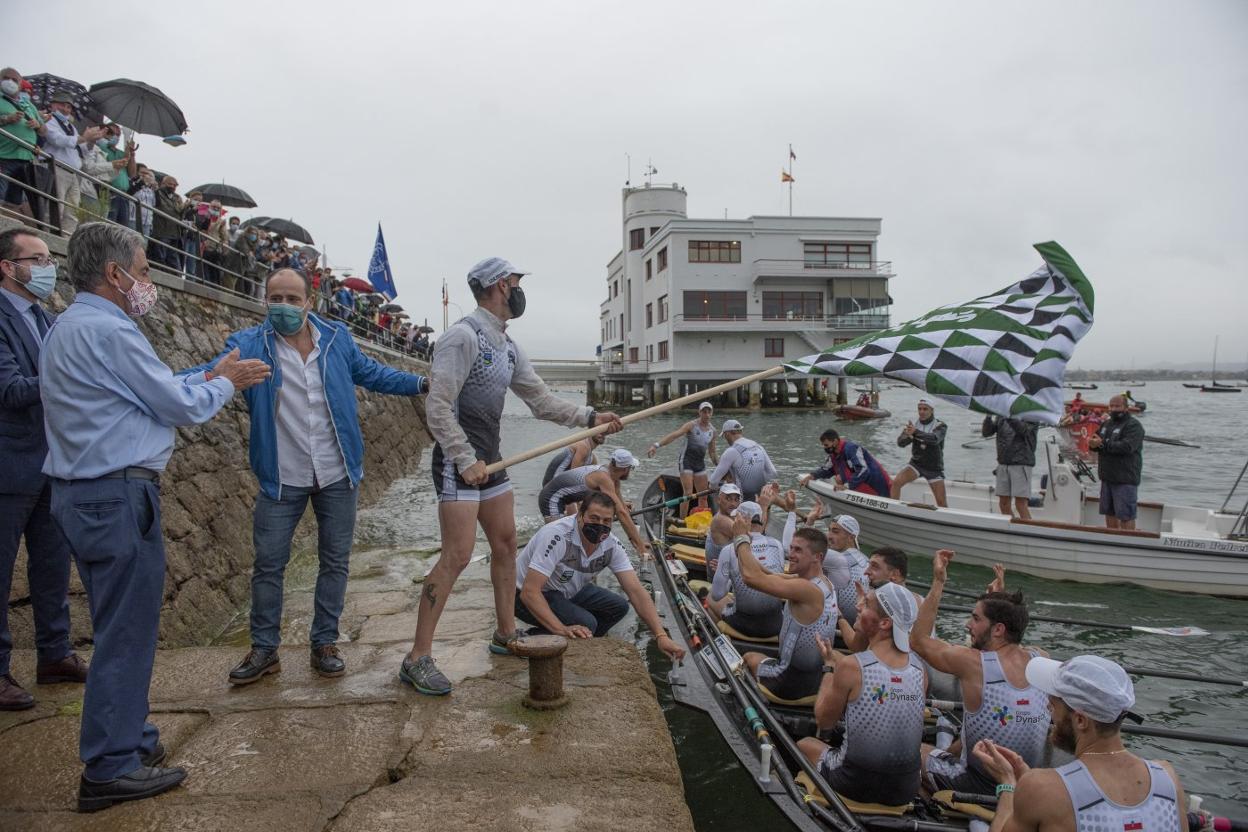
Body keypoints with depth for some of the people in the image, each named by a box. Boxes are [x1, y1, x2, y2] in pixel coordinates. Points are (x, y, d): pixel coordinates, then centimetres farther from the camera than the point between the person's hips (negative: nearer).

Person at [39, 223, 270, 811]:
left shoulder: (66, 328, 15)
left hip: (82, 494, 11)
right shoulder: (108, 331, -17)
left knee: (120, 627, 18)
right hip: (118, 497, -10)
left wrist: (212, 374, 18)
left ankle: (129, 738, 30)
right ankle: (111, 769, 9)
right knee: (127, 631, -1)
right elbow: (183, 406, -13)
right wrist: (226, 383, 5)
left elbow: (152, 390, 17)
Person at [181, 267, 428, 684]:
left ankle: (324, 643, 25)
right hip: (282, 479, -1)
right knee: (268, 565, 6)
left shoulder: (337, 338, 0)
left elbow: (371, 373, 14)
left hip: (338, 476, 2)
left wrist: (423, 383, 12)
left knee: (334, 561, 10)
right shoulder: (248, 344, -7)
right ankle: (264, 649, 23)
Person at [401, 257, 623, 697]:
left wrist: (590, 418, 9)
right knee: (457, 556, -12)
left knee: (505, 544, 14)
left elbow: (542, 401, 17)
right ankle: (417, 659, -4)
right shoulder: (463, 336, -15)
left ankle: (506, 633, 29)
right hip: (458, 460, -9)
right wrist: (465, 460, -23)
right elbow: (437, 407, -20)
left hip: (489, 459, 9)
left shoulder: (508, 347, 13)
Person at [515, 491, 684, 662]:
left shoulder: (612, 545, -14)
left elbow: (636, 591, -17)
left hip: (566, 591, 7)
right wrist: (562, 630, -47)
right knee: (585, 623, -26)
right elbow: (530, 591, -37)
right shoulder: (557, 536, -34)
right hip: (527, 595, -7)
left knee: (618, 606, -4)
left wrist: (661, 636, -28)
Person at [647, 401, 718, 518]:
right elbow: (674, 435, -25)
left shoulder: (712, 430, 7)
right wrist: (657, 445, -38)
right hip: (687, 461, -6)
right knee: (688, 493, -13)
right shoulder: (692, 425, -11)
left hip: (700, 463, 6)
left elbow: (712, 452, 18)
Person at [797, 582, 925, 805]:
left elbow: (824, 722, -5)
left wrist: (828, 667, 5)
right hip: (905, 790, 4)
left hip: (857, 786, -4)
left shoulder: (850, 667, -20)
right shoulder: (920, 670, -7)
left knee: (805, 744, 24)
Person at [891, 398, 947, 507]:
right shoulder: (913, 425, -2)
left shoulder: (940, 426, -11)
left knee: (941, 502, -3)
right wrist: (905, 435, -39)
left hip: (934, 468, -2)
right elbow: (901, 443, -14)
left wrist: (916, 432, -52)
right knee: (896, 483, -22)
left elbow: (934, 439, -34)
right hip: (916, 464, 2)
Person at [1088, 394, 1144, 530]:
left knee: (1125, 515, -7)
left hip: (1125, 479, -8)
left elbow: (1127, 447, -23)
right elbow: (1096, 440, 14)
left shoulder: (1133, 425, -9)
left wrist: (1103, 444, -21)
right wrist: (1092, 443, -10)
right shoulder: (1106, 424, 17)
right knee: (1109, 512, 14)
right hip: (1107, 477, 8)